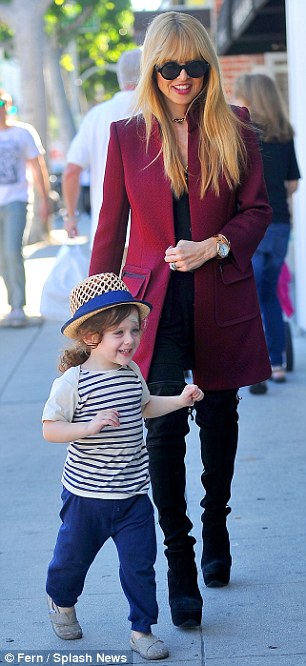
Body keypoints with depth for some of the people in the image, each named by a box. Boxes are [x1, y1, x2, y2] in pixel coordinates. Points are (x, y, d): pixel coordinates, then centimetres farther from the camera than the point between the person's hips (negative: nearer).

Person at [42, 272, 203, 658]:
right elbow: (50, 429, -17)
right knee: (74, 556, 16)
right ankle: (61, 601, 46)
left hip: (133, 493, 4)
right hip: (86, 494, -4)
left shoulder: (132, 372, 2)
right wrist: (89, 427, -31)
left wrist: (180, 400, 9)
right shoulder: (72, 381, -17)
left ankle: (141, 630, 18)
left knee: (140, 563, 3)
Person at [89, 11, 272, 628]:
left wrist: (214, 246, -13)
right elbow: (111, 226, 6)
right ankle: (179, 568, -1)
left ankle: (215, 529, 37)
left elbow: (258, 210, 4)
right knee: (165, 429, -8)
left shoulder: (233, 130, 3)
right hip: (154, 303, -1)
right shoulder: (127, 135, 3)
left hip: (222, 301, 1)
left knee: (218, 421, 13)